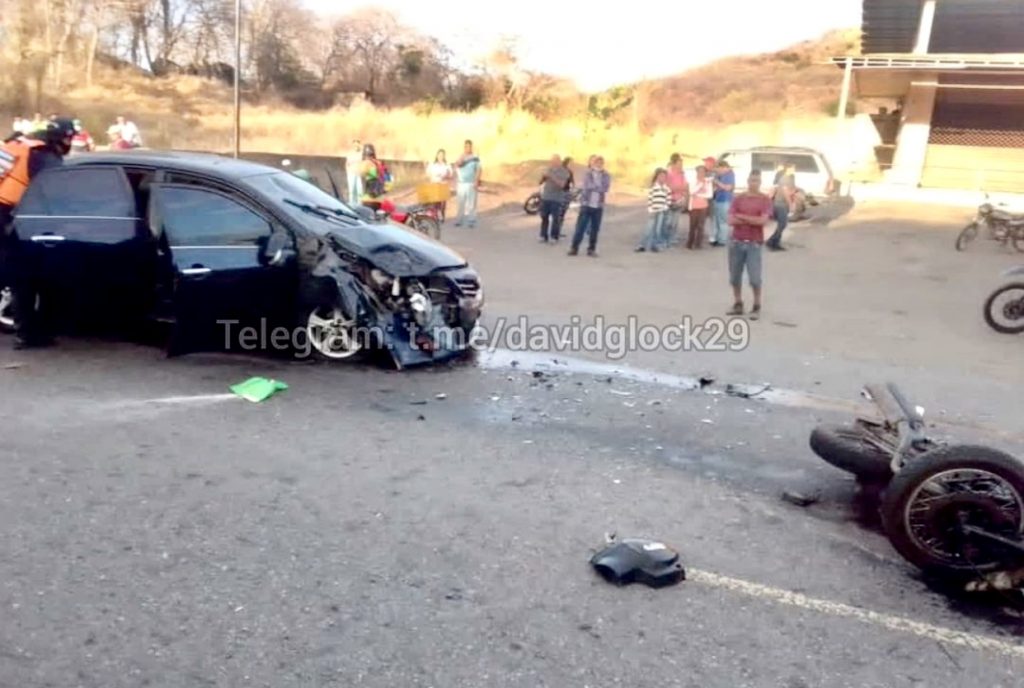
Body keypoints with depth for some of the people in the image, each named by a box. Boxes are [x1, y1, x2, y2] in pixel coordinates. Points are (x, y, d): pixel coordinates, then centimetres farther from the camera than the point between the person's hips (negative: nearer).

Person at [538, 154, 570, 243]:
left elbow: (562, 184, -16)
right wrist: (543, 177, -10)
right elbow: (541, 182, 12)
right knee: (544, 217, 6)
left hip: (556, 199, -5)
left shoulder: (564, 172, -4)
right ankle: (544, 236, 13)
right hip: (545, 197, 5)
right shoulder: (549, 169, 11)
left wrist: (552, 177, -21)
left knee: (555, 219, -6)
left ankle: (554, 237, 2)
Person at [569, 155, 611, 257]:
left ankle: (591, 249, 13)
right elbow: (587, 186, -14)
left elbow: (605, 188, -11)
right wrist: (599, 188, -9)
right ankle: (574, 248, 3)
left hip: (598, 206, 2)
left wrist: (594, 187, -15)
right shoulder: (587, 174, 2)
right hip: (586, 204, -2)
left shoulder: (606, 176, 5)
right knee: (580, 227, -4)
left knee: (595, 229, 4)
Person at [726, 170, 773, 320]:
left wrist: (741, 216, -8)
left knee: (754, 278, -5)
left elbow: (763, 221, -14)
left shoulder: (765, 200, -1)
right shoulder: (738, 199, 6)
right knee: (735, 277, 9)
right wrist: (753, 220, -10)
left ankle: (757, 307, 9)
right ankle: (738, 305, 21)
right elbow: (731, 220, -5)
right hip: (736, 242, 3)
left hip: (754, 244, -3)